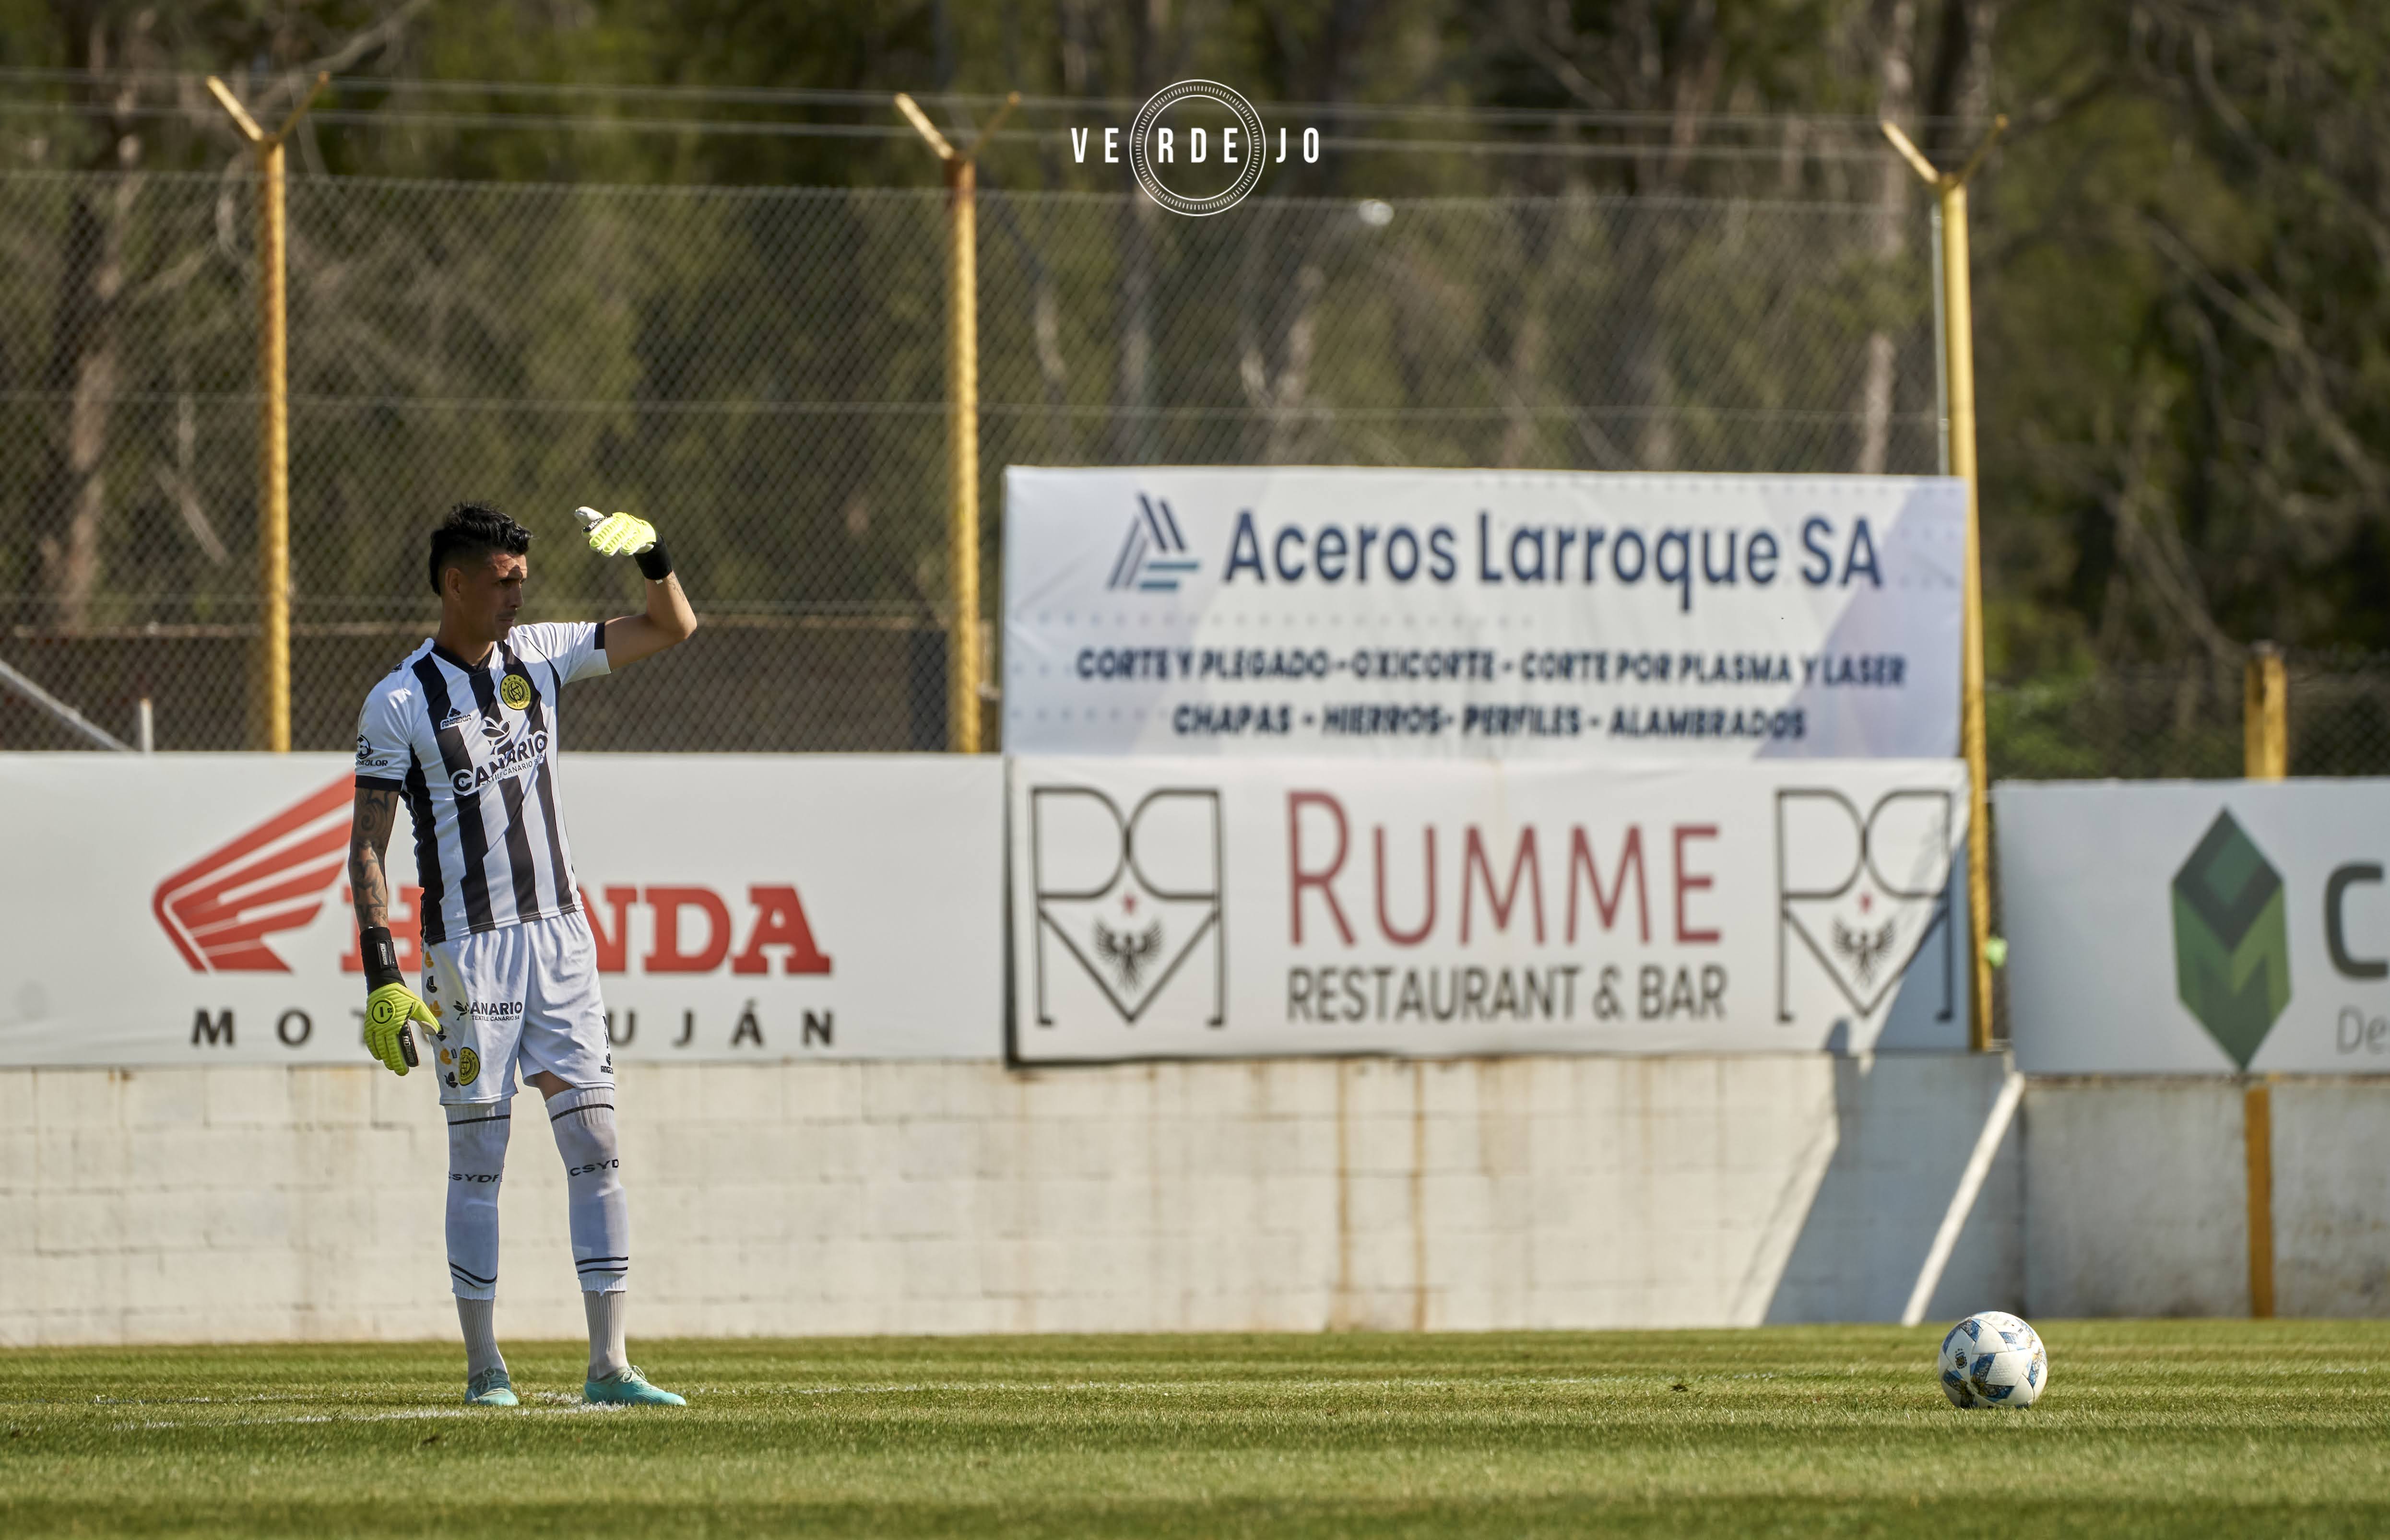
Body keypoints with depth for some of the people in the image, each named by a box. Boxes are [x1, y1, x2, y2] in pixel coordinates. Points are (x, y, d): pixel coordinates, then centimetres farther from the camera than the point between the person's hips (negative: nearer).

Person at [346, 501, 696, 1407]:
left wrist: (651, 557, -6)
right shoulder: (399, 704, -7)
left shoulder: (540, 658, 8)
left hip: (559, 934, 5)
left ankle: (609, 1367, -1)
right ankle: (484, 1367, 7)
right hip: (468, 949, -5)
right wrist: (382, 975, -17)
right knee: (478, 1155, -1)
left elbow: (673, 628, 15)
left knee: (595, 1144, -1)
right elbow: (367, 846, -9)